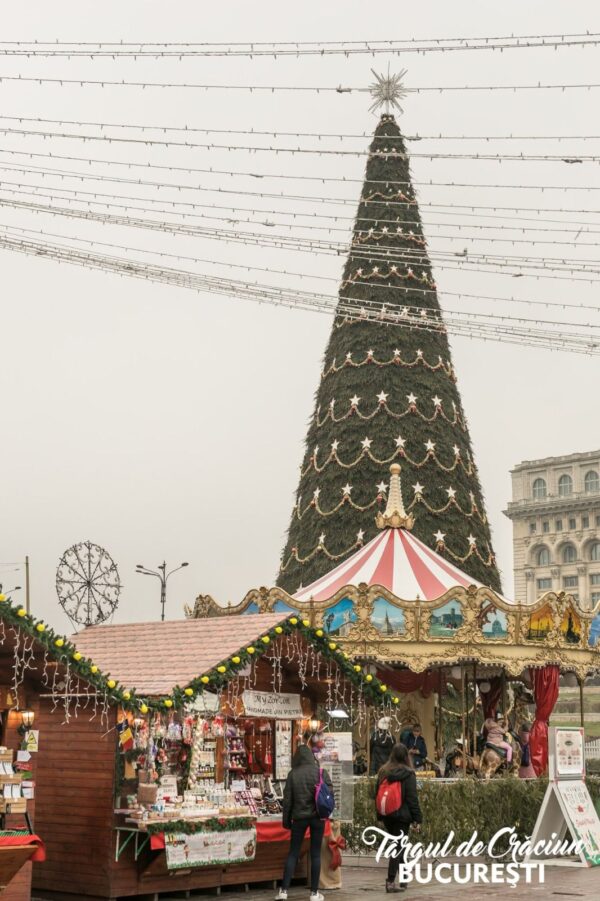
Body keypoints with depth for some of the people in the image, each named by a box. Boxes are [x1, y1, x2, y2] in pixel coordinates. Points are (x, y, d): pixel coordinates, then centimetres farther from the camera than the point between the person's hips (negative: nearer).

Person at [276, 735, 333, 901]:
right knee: (316, 854, 5)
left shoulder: (293, 774, -4)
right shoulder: (322, 772, -4)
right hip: (318, 817, 0)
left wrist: (286, 820, 8)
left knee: (293, 853, 8)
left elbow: (287, 799, -1)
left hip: (299, 817, 0)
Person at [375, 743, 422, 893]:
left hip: (387, 815, 5)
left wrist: (380, 814, 17)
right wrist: (417, 819, -8)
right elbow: (412, 798, -11)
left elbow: (377, 794, 10)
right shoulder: (408, 774, -10)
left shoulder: (383, 772, 5)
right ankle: (390, 882, -7)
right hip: (402, 815, -5)